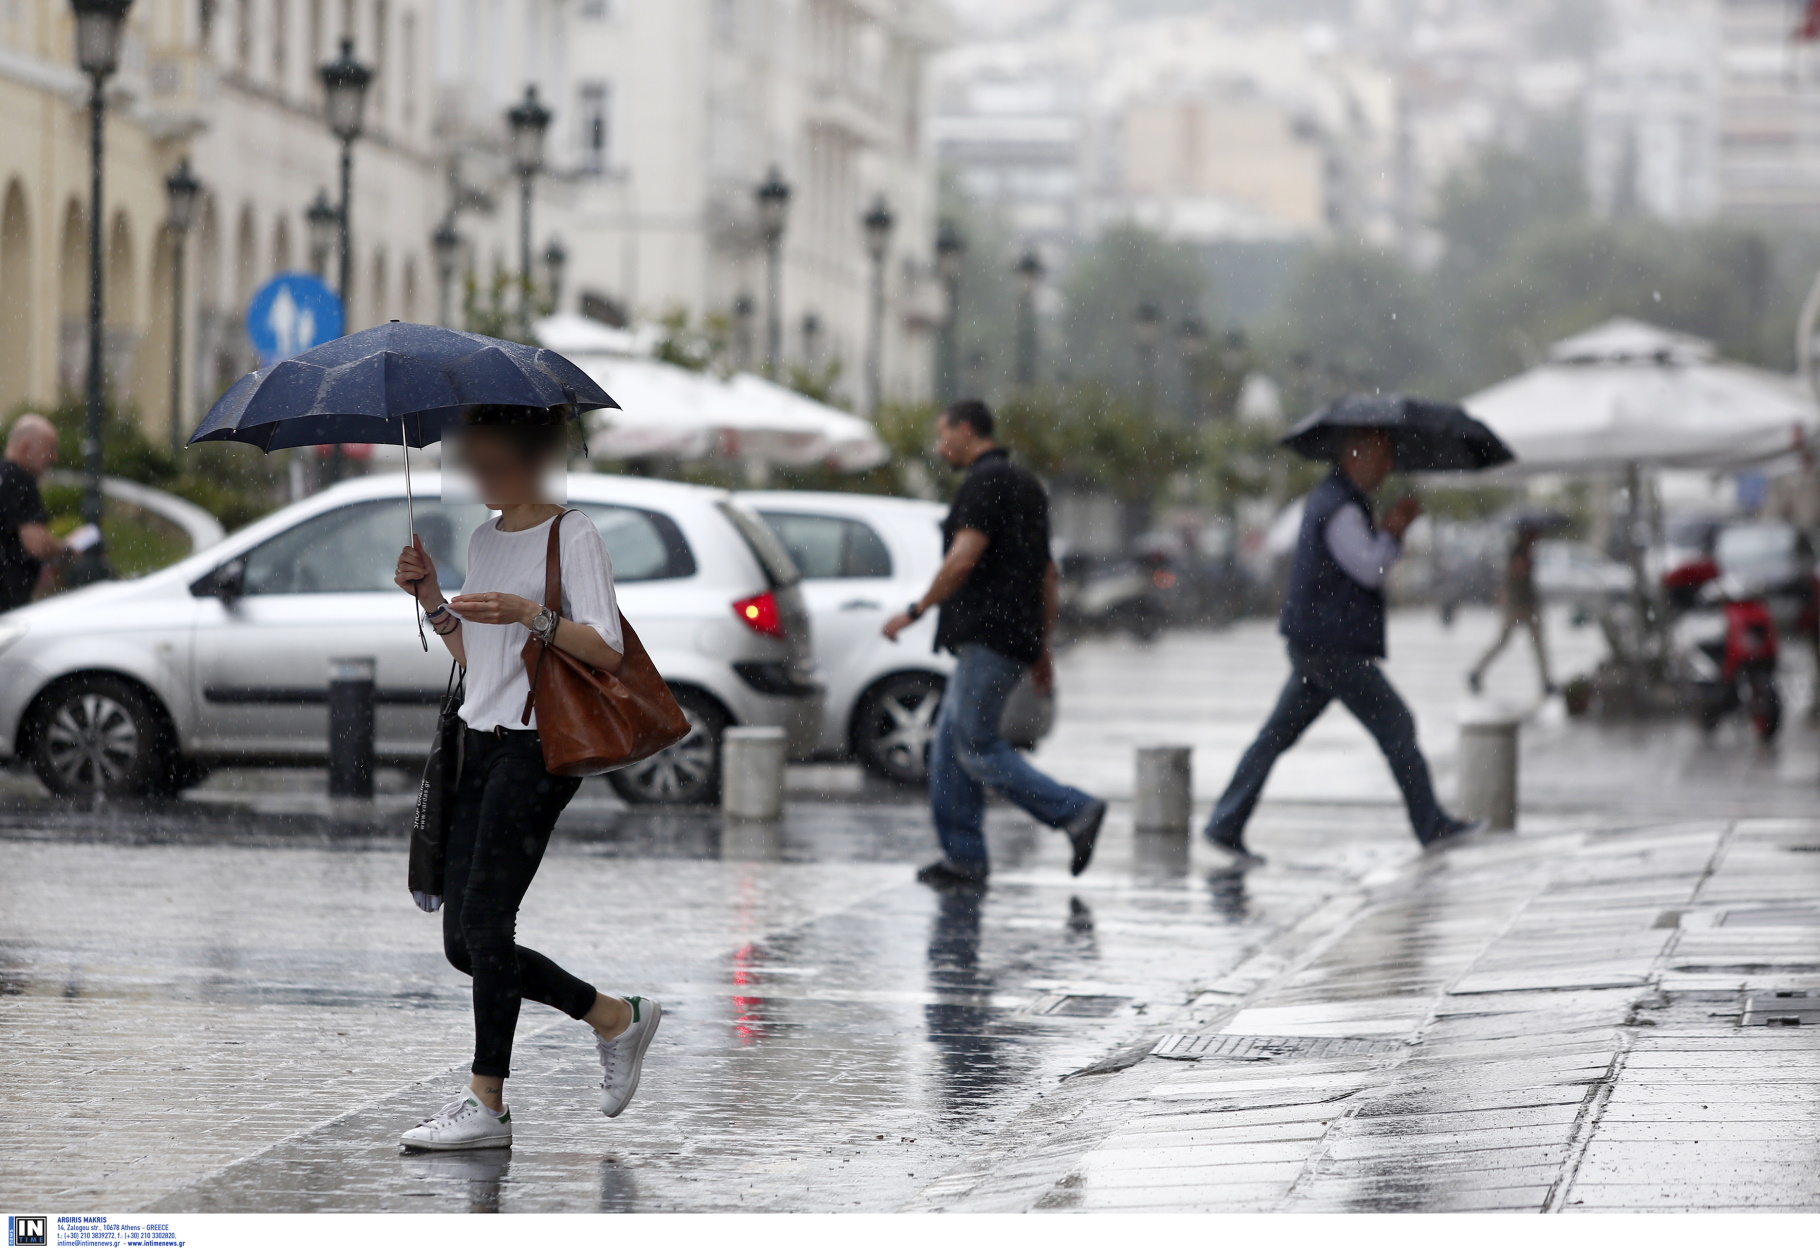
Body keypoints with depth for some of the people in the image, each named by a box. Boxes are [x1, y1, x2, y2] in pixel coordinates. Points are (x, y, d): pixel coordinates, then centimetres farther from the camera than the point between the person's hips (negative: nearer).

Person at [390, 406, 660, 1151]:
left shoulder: (572, 536, -5)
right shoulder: (483, 540, 17)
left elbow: (607, 652, -12)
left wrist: (530, 614, -24)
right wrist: (431, 600, 7)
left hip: (538, 746, -8)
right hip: (480, 740, 8)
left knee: (484, 920, -14)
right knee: (463, 941, 3)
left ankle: (486, 1103, -9)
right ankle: (617, 1019, 18)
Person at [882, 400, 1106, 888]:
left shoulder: (986, 481, -11)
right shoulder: (1025, 484, 21)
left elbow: (963, 559, -20)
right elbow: (1047, 572, 22)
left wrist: (914, 611, -12)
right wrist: (1042, 646, 24)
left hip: (988, 636, -10)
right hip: (1017, 636, 10)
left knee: (978, 748, -9)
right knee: (949, 743, 11)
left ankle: (1075, 812, -15)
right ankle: (963, 856, 9)